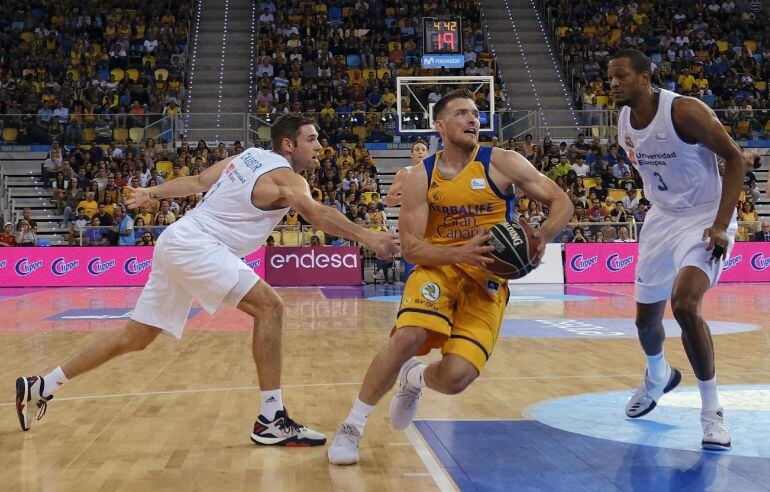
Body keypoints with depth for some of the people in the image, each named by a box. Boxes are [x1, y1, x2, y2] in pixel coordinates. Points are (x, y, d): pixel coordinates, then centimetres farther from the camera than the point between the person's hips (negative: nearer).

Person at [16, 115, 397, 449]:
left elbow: (198, 181, 23)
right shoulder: (285, 176, -8)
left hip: (178, 243, 9)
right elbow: (317, 214, -26)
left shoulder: (249, 156, 16)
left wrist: (153, 193, 33)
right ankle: (271, 420, -17)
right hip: (194, 244, -9)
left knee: (137, 336, 15)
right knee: (269, 307, -16)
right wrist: (366, 237, -31)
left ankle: (40, 387, 24)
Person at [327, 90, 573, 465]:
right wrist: (461, 253, -24)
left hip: (487, 282, 0)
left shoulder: (501, 163, -3)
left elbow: (561, 202, 0)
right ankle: (352, 426, -10)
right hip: (438, 269, 0)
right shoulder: (421, 177, 0)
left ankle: (414, 379, 24)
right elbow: (411, 247, -6)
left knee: (455, 377, -17)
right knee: (407, 336, -30)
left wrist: (541, 237, -22)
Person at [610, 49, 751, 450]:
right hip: (662, 218, 7)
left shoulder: (685, 111, -21)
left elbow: (736, 159, -19)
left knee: (685, 305, -27)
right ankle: (658, 376, 46)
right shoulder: (623, 123, 0)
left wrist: (721, 225, -26)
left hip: (705, 218, -7)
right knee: (646, 317, 12)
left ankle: (711, 410, -9)